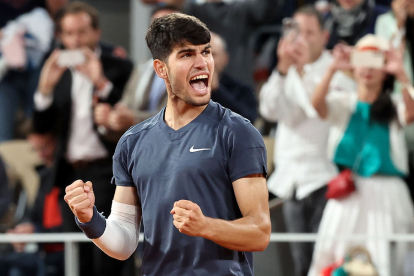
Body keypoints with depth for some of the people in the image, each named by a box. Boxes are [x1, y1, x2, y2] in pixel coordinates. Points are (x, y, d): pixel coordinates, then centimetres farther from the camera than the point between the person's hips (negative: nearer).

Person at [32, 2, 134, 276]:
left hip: (107, 171, -5)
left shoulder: (119, 68, 2)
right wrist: (45, 88, -8)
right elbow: (41, 127, 8)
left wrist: (101, 83, -21)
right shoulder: (59, 73, 14)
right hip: (71, 174, 5)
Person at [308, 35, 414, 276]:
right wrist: (333, 70, -31)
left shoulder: (394, 106, 3)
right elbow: (317, 104, -16)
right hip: (348, 193, 1)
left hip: (386, 195, -1)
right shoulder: (343, 103, 5)